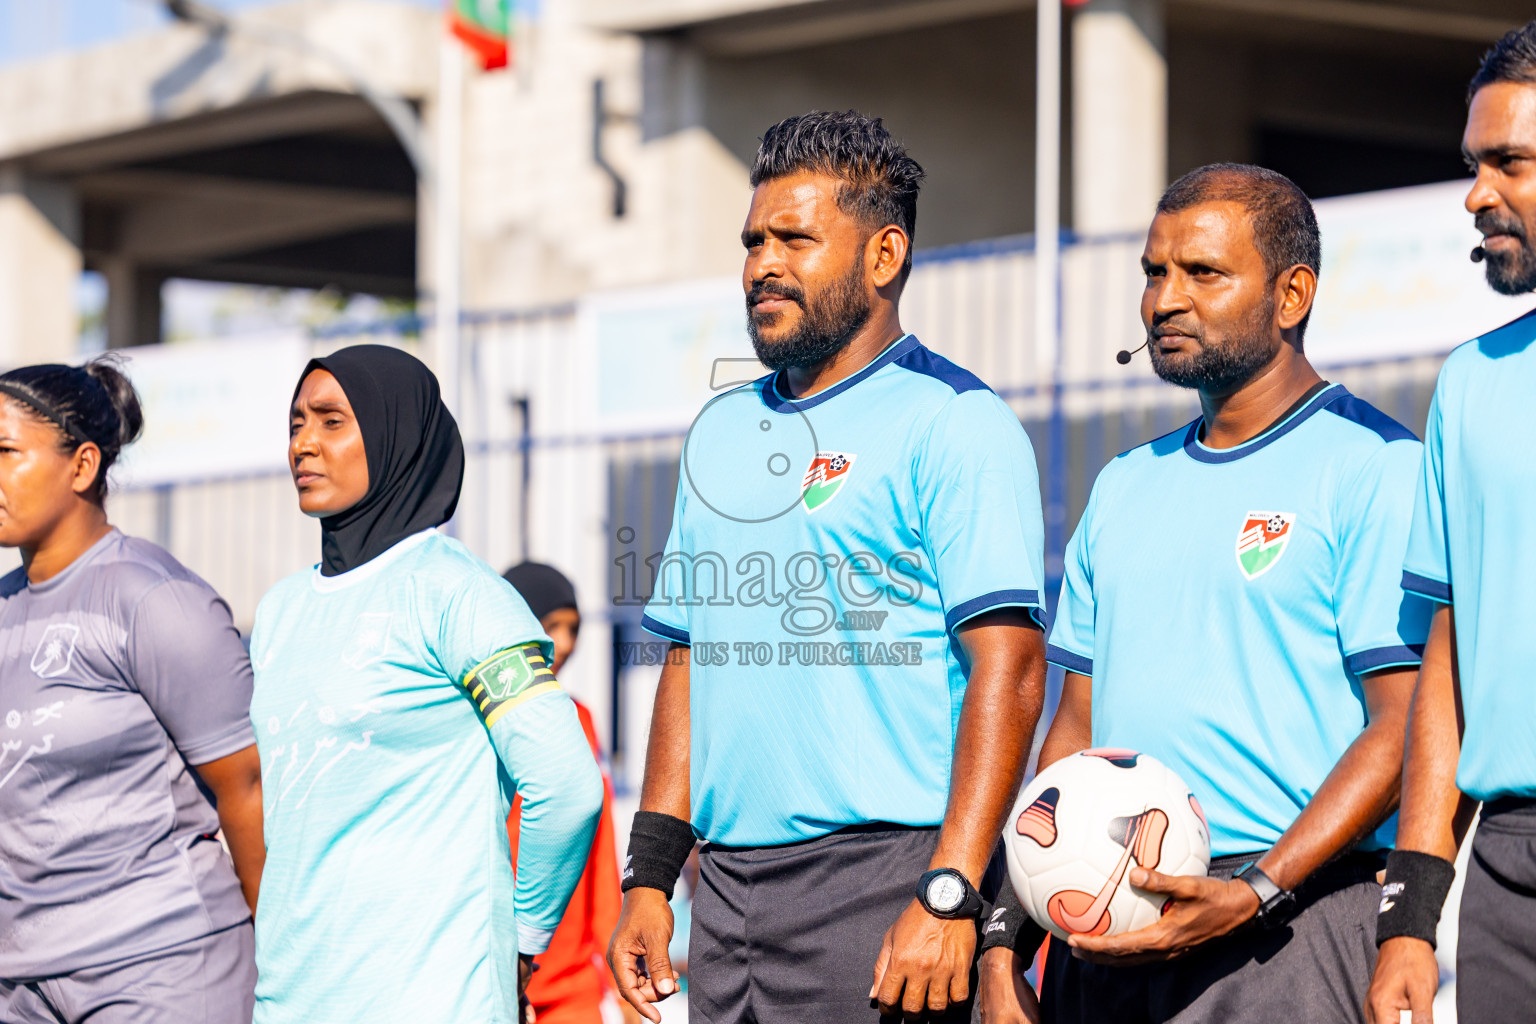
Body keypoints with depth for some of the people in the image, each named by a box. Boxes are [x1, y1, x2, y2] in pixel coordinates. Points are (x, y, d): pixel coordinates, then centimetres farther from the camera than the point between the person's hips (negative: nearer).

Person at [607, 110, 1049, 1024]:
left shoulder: (952, 421, -6)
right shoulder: (722, 431, 18)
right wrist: (651, 876, 13)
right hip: (729, 882, 7)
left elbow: (1008, 669, -14)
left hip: (876, 880, -7)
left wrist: (949, 896, -21)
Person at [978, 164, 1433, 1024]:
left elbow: (1406, 726, -10)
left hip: (1290, 929, -6)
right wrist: (1007, 939, 8)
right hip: (1102, 935, 6)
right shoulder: (1125, 486, 18)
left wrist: (1254, 894, -19)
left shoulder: (1375, 468, -3)